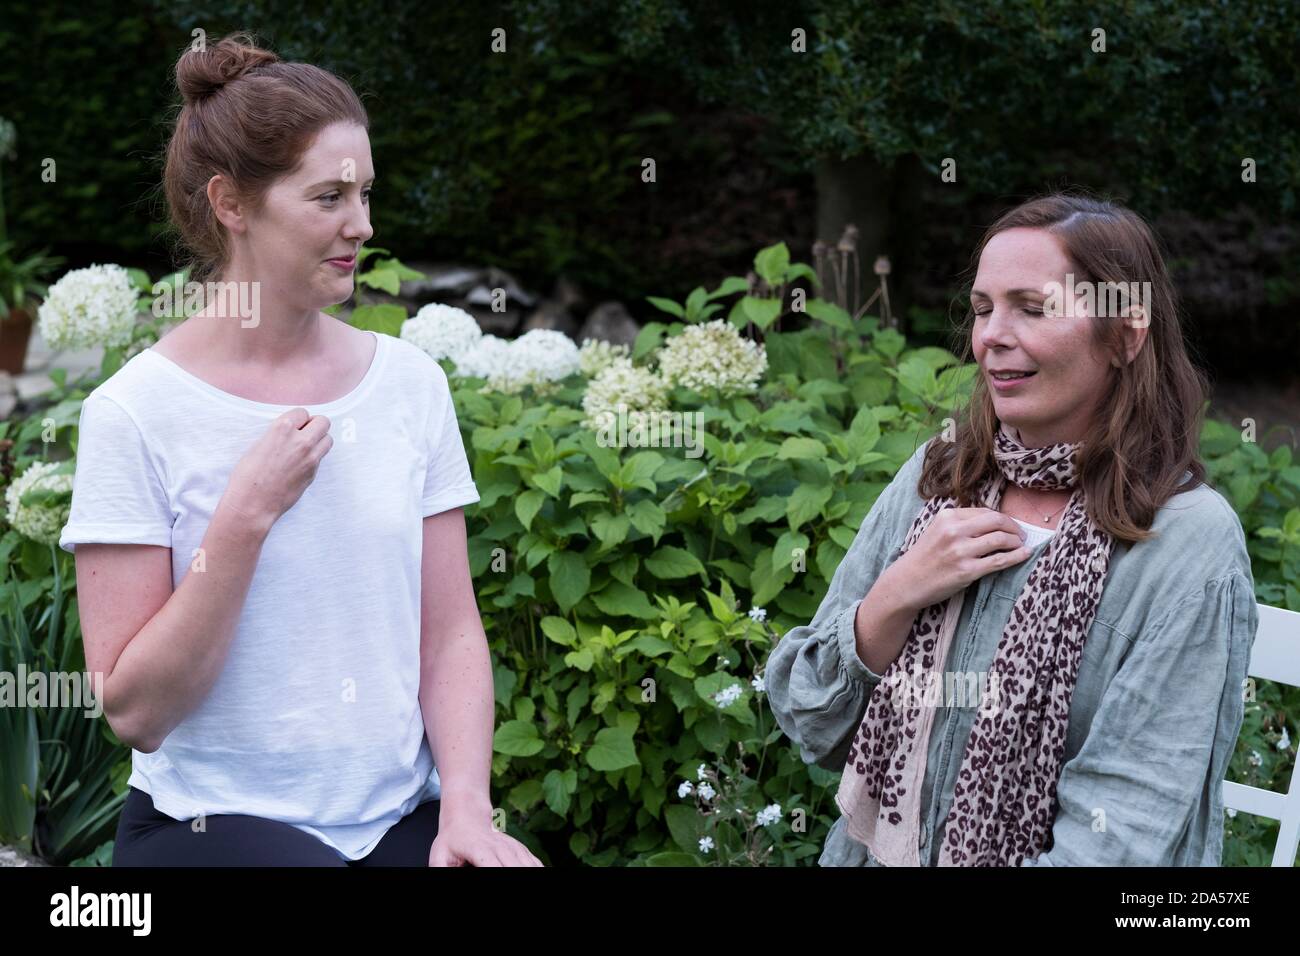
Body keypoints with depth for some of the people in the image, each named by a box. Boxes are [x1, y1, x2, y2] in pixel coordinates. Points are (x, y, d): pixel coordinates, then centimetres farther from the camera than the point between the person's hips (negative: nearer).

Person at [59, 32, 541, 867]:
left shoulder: (411, 381, 4)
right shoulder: (136, 413, -8)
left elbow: (451, 633, 5)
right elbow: (136, 712, -10)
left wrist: (466, 805, -10)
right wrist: (247, 514, -17)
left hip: (400, 818, 4)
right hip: (212, 820, -3)